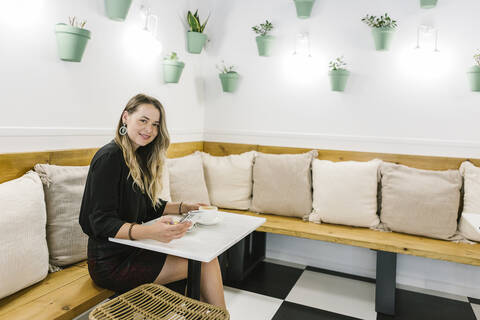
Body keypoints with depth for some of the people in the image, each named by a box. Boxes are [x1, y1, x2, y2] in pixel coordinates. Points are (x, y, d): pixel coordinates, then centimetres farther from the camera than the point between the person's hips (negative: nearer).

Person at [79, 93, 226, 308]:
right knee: (206, 262, -12)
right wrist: (150, 231, -37)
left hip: (132, 249, 8)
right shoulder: (109, 158, -16)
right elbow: (102, 223, -22)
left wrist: (183, 207, 7)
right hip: (111, 261, -8)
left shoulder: (138, 157, 12)